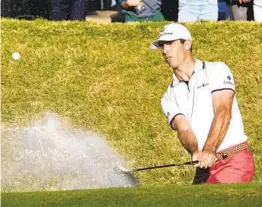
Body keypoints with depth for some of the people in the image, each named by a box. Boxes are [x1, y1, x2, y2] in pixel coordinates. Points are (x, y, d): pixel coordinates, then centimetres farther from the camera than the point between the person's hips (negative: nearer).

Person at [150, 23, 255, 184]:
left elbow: (223, 112, -12)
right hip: (205, 169, 5)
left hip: (235, 161, -5)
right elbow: (183, 128, -3)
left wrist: (209, 150, -28)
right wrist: (196, 152, -26)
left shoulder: (217, 70, 2)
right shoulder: (170, 98, 14)